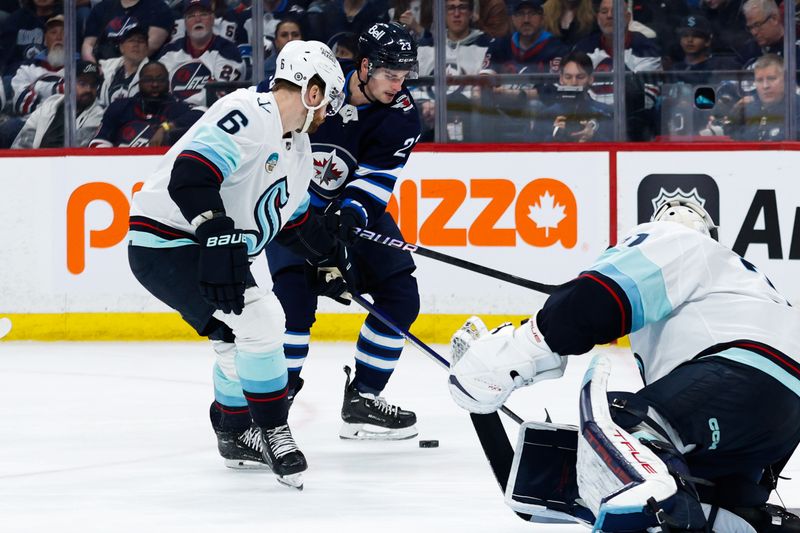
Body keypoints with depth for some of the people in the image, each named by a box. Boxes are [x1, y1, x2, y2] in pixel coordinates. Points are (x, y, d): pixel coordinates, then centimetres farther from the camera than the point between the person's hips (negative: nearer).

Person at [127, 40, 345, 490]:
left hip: (210, 249, 11)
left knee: (242, 338, 22)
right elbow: (190, 175, -33)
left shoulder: (298, 147, 12)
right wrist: (219, 239, -41)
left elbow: (296, 216, 27)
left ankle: (236, 434, 43)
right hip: (167, 243, -11)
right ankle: (273, 434, -8)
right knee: (258, 319, -20)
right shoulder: (247, 115, -21)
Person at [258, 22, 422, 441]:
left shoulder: (401, 117, -14)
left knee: (400, 296, -3)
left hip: (353, 207, 4)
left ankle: (361, 400, 8)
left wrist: (352, 214, -36)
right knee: (295, 293, -23)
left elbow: (375, 181, -18)